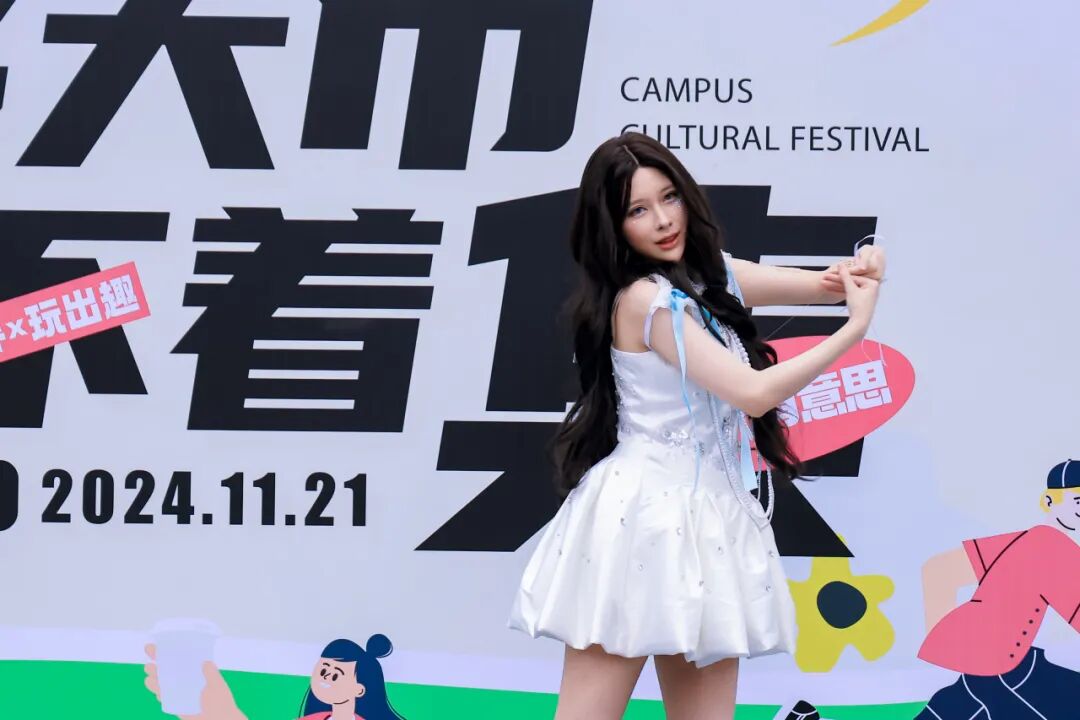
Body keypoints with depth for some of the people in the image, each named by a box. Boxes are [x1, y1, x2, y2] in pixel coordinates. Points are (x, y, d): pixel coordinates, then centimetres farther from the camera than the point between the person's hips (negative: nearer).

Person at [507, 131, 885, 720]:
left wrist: (856, 272, -14)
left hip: (702, 518, 8)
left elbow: (825, 284, 9)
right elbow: (755, 392, -19)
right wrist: (855, 328, -16)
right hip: (643, 516, -8)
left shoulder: (711, 276, 11)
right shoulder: (644, 300, -13)